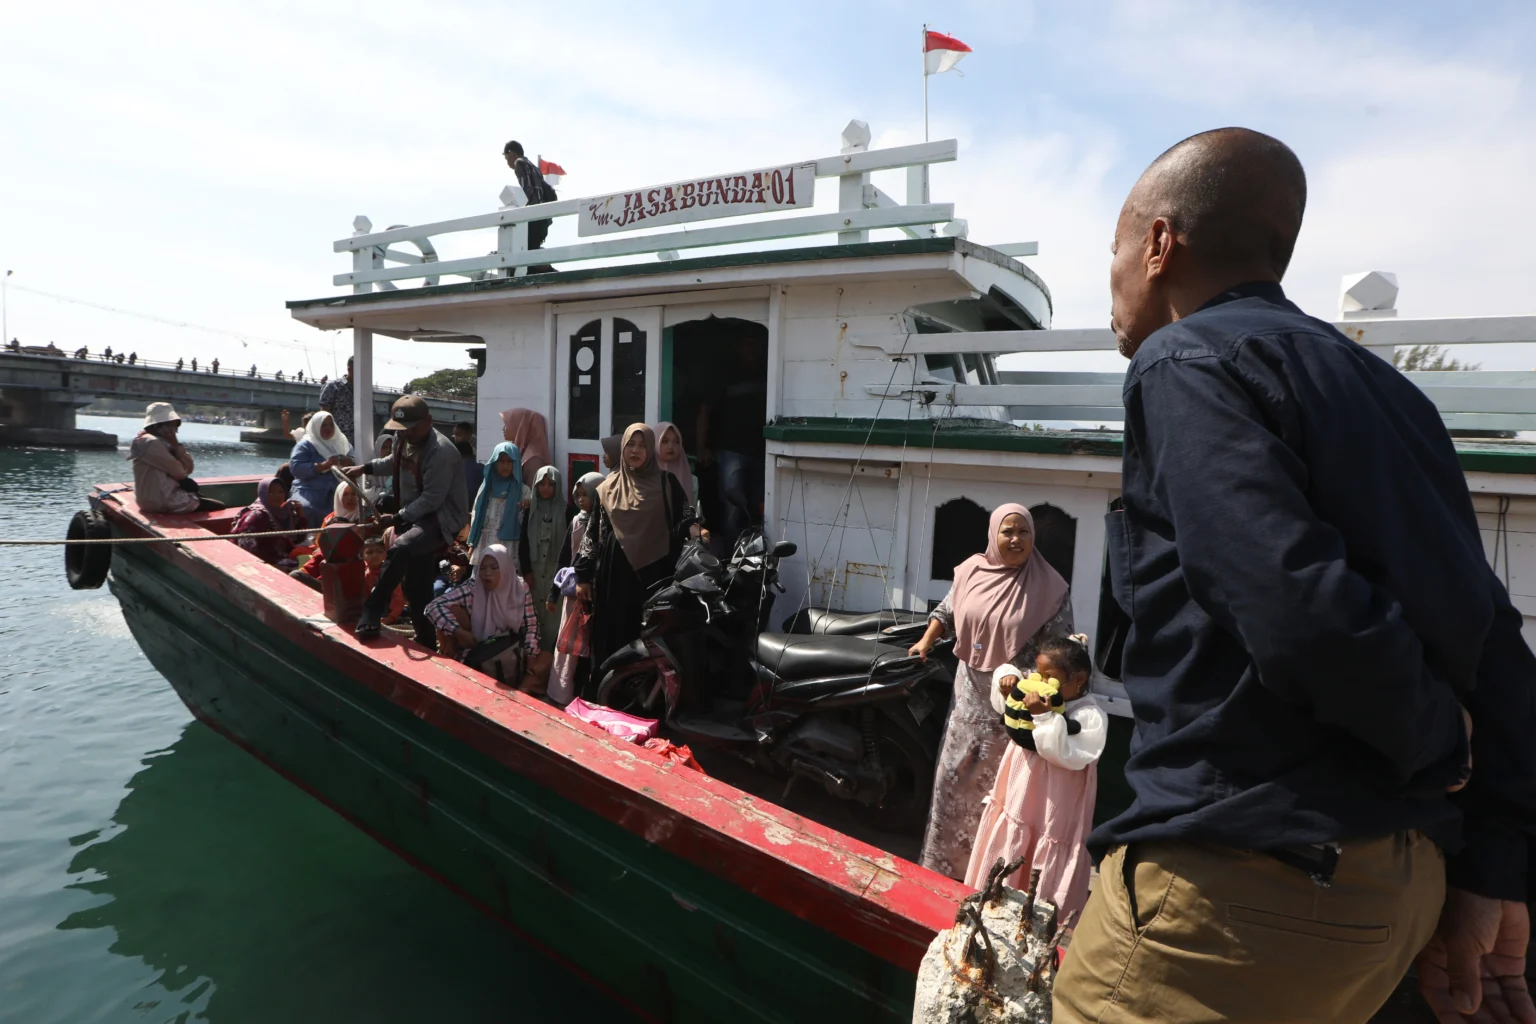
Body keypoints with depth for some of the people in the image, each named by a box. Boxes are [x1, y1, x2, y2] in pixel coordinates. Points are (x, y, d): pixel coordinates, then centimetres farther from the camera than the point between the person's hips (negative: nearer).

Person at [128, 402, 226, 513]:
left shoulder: (161, 442, 13)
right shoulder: (152, 443, -18)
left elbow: (189, 468, 5)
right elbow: (180, 472, -20)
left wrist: (175, 444, -6)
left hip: (160, 497, 11)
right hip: (162, 501, -11)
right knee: (219, 506, -6)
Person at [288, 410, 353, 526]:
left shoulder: (342, 442, 19)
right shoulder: (305, 444, 4)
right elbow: (296, 468, -9)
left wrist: (349, 462, -10)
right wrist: (323, 465, -21)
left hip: (337, 491, 3)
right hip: (310, 491, -3)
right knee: (305, 509, -34)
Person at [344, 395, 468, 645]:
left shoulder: (441, 452, -24)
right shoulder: (406, 440, 5)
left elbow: (431, 500, -25)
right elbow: (395, 463, 28)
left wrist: (397, 518, -22)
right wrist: (365, 468, 17)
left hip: (441, 518, -9)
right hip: (415, 516, 9)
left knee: (399, 549, -34)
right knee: (417, 588, 9)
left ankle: (371, 614, -21)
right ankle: (426, 642, 21)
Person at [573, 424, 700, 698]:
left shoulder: (666, 483, 3)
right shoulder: (607, 488, 9)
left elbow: (685, 518, -3)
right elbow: (592, 533, 10)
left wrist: (693, 528, -27)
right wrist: (582, 575, 6)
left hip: (652, 574, -2)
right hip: (613, 575, 2)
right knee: (610, 637, 5)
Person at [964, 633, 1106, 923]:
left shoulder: (1091, 716, -21)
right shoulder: (1037, 698, -2)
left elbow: (1069, 756, -31)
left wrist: (1045, 716, -35)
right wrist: (1007, 678, -8)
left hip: (1052, 814, -7)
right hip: (1015, 798, 7)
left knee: (1042, 887, 7)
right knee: (1003, 873, 23)